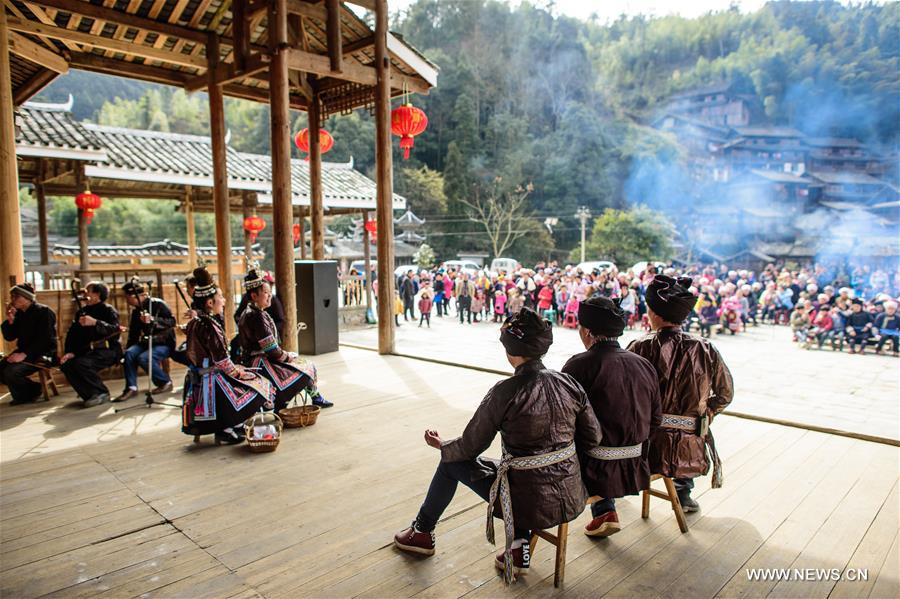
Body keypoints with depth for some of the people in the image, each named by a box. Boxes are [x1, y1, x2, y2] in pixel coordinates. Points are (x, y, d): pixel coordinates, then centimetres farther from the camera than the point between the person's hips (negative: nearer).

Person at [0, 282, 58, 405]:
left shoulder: (43, 312, -11)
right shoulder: (19, 313, 10)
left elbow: (44, 340, -19)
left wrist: (24, 354, -26)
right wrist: (10, 320, -5)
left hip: (42, 354, -8)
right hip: (23, 352, 8)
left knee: (11, 372, -25)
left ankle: (33, 392, 1)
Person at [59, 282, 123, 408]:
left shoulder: (108, 310, 0)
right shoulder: (81, 312, 19)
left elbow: (115, 330, -18)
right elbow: (72, 334, 12)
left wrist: (95, 323, -33)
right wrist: (70, 352, -4)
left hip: (107, 350, -6)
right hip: (88, 351, 6)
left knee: (80, 363, -30)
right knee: (65, 364, -19)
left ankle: (101, 393, -14)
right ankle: (90, 395, -11)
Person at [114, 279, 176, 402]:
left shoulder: (157, 304, -10)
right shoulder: (135, 311, 12)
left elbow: (172, 322, -22)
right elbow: (133, 333, 18)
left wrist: (152, 320, -35)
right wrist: (128, 347, 5)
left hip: (164, 343, -6)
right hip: (145, 342, 7)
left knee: (143, 358, -29)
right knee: (129, 353, -21)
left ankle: (165, 382, -10)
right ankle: (131, 387, -17)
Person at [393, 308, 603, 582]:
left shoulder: (504, 393, -17)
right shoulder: (569, 384, -4)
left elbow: (469, 447, -7)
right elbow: (592, 438, 5)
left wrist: (442, 445, 14)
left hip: (531, 505, -5)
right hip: (572, 500, 5)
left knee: (451, 462, 16)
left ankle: (422, 533, 38)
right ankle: (519, 548, 24)